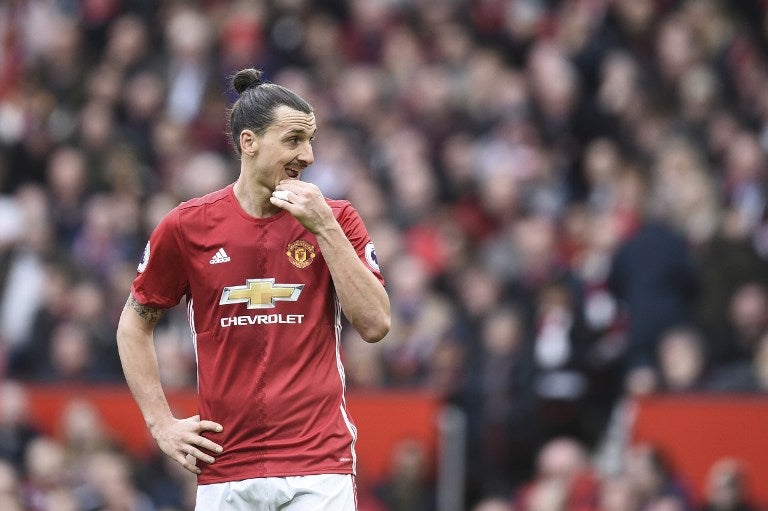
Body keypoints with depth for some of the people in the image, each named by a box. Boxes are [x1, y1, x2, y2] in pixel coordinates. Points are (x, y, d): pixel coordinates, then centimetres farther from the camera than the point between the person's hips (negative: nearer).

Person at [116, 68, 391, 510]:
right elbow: (135, 324, 14)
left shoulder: (337, 221, 4)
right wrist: (161, 424, 6)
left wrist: (324, 228, -10)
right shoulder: (188, 226, 3)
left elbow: (375, 325, -6)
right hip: (224, 470, 1)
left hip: (319, 466, -1)